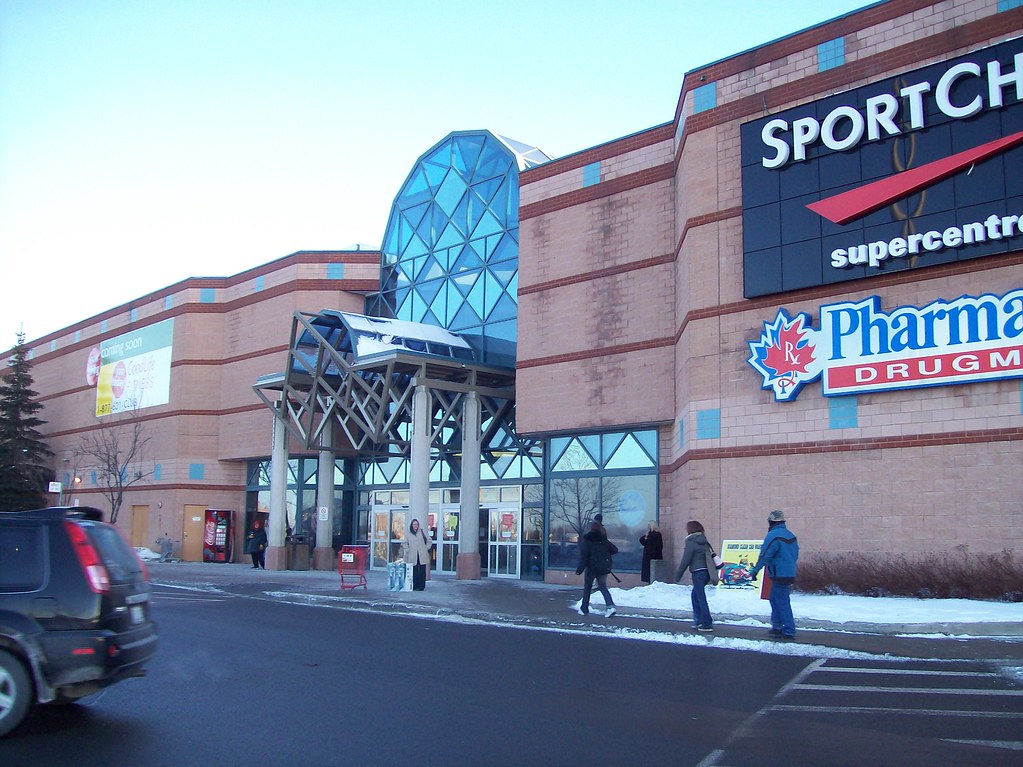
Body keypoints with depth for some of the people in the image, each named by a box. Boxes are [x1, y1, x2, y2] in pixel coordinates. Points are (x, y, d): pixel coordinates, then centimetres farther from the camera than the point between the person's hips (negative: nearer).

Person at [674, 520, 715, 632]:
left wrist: (677, 576, -6)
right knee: (695, 594, 20)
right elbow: (711, 555, 17)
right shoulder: (704, 541, 14)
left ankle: (707, 624, -3)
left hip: (698, 572, -8)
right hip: (706, 572, 8)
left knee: (701, 597, -3)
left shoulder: (691, 542, -9)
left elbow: (685, 561, -11)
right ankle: (698, 620, 21)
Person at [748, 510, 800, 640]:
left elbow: (764, 556, -17)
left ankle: (789, 632, -1)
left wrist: (755, 571, -10)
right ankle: (777, 627, 23)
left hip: (779, 575, -9)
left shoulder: (773, 536, -16)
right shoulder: (791, 535, 12)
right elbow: (795, 555, 19)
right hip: (790, 574, 9)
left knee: (783, 603, -3)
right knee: (774, 599, 19)